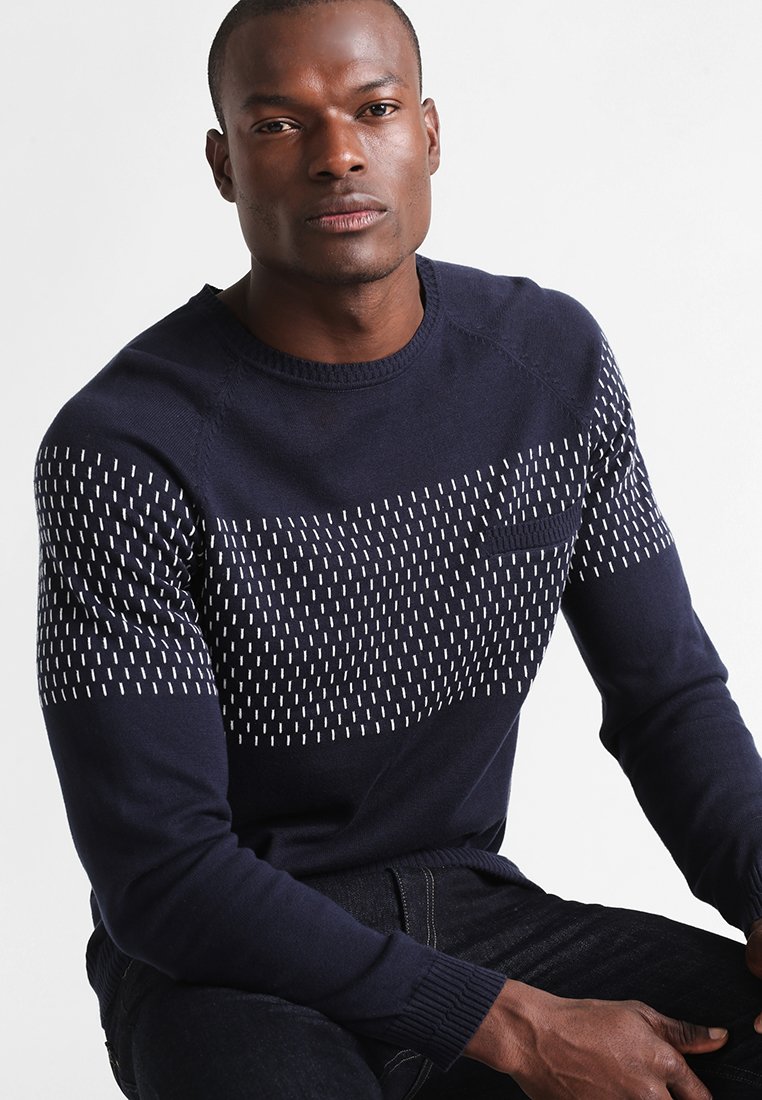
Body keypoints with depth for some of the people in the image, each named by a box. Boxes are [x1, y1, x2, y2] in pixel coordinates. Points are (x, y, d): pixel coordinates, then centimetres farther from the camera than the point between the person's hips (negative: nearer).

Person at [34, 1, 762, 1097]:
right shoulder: (122, 448, -18)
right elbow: (157, 873, -19)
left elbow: (668, 692, 6)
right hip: (222, 963, -4)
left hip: (469, 901, 4)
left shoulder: (554, 359, -1)